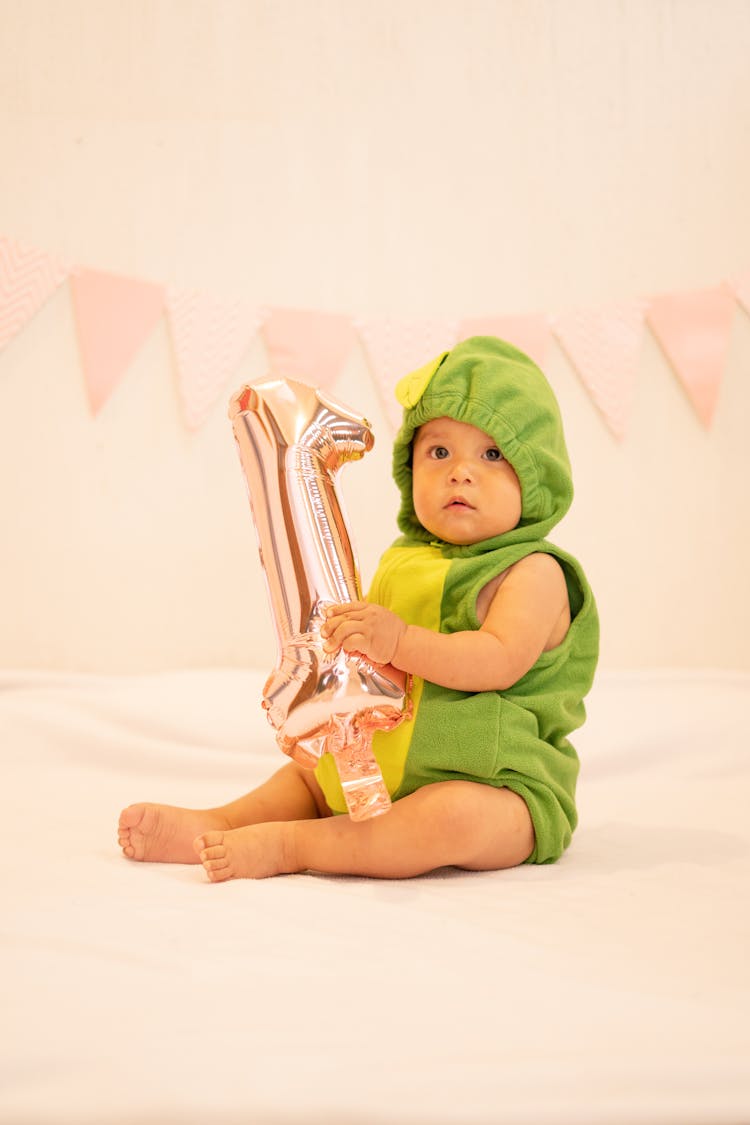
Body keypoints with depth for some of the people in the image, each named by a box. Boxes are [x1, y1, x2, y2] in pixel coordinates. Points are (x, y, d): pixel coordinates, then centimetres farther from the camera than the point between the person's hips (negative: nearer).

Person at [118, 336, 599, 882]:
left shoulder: (533, 572, -11)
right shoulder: (403, 560, 13)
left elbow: (500, 661, -27)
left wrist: (399, 642, -36)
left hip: (495, 784, -8)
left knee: (455, 817, -38)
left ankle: (289, 846, -32)